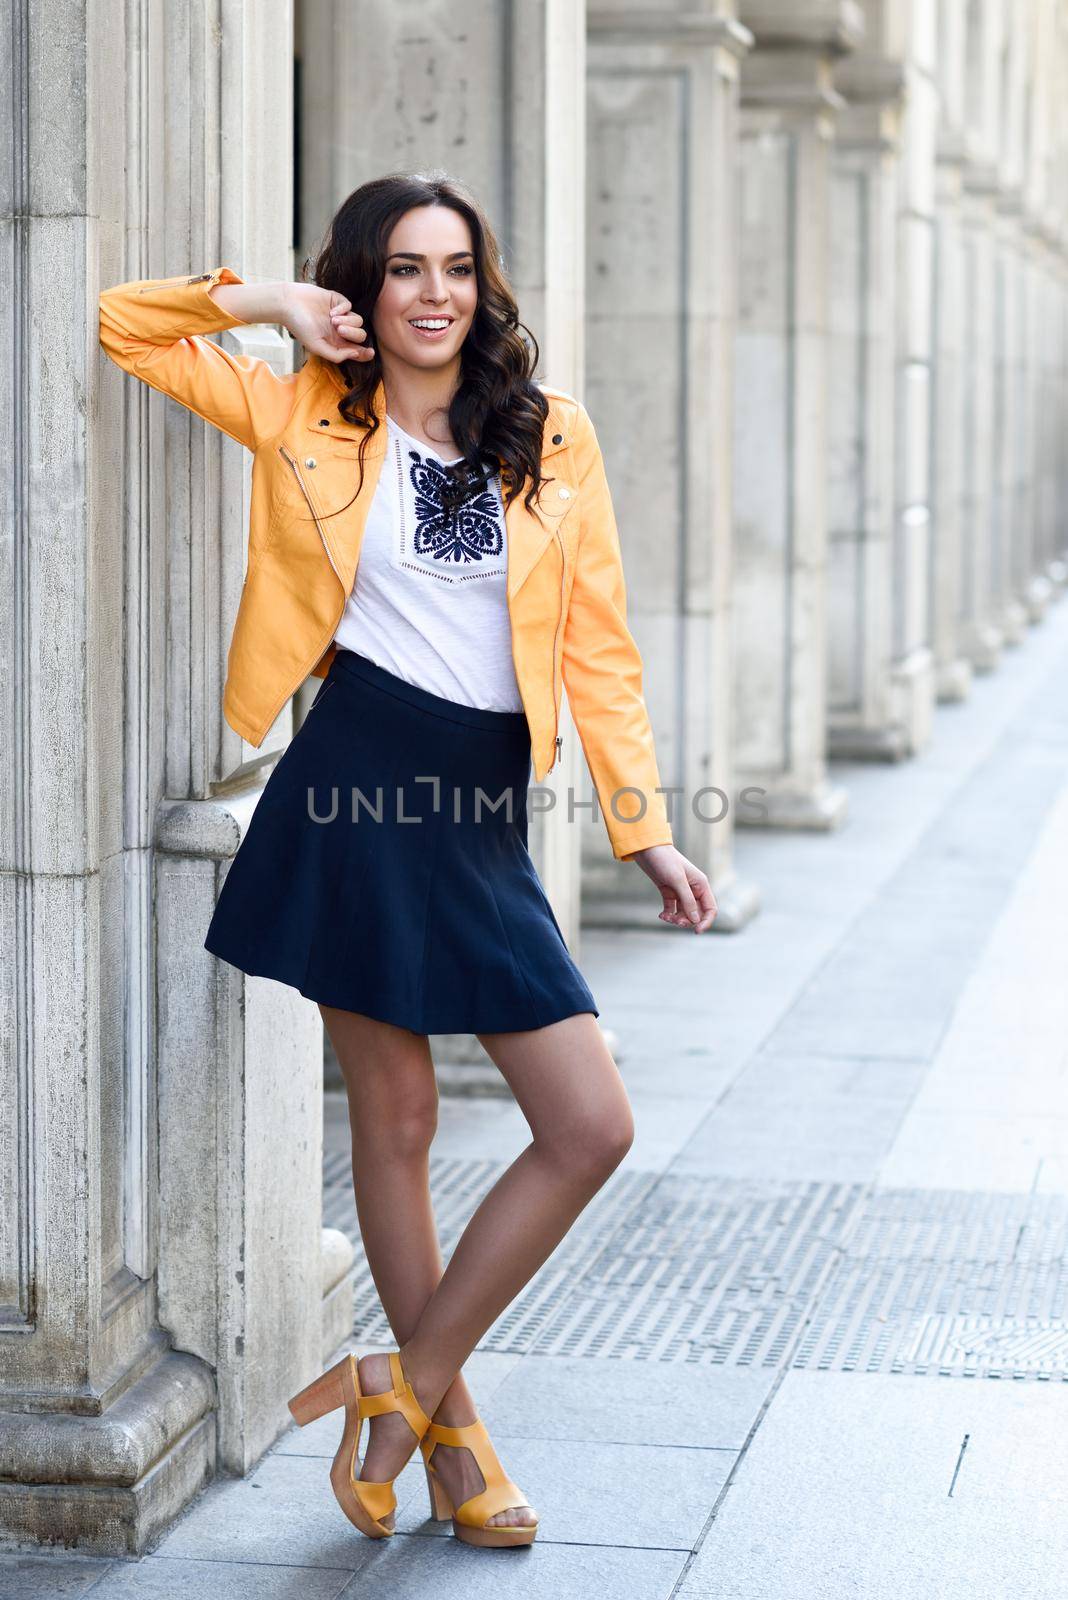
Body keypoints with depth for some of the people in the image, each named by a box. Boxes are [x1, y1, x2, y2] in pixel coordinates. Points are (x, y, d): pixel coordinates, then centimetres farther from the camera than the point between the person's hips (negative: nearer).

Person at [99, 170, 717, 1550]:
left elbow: (597, 645, 7)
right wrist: (269, 300, 0)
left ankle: (408, 1385, 12)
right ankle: (452, 1433, 18)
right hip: (360, 786, -2)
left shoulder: (555, 438, 8)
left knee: (592, 1130, -4)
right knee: (393, 1120, 4)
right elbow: (122, 322, 9)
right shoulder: (305, 419, 5)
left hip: (485, 817, 3)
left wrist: (645, 830, 1)